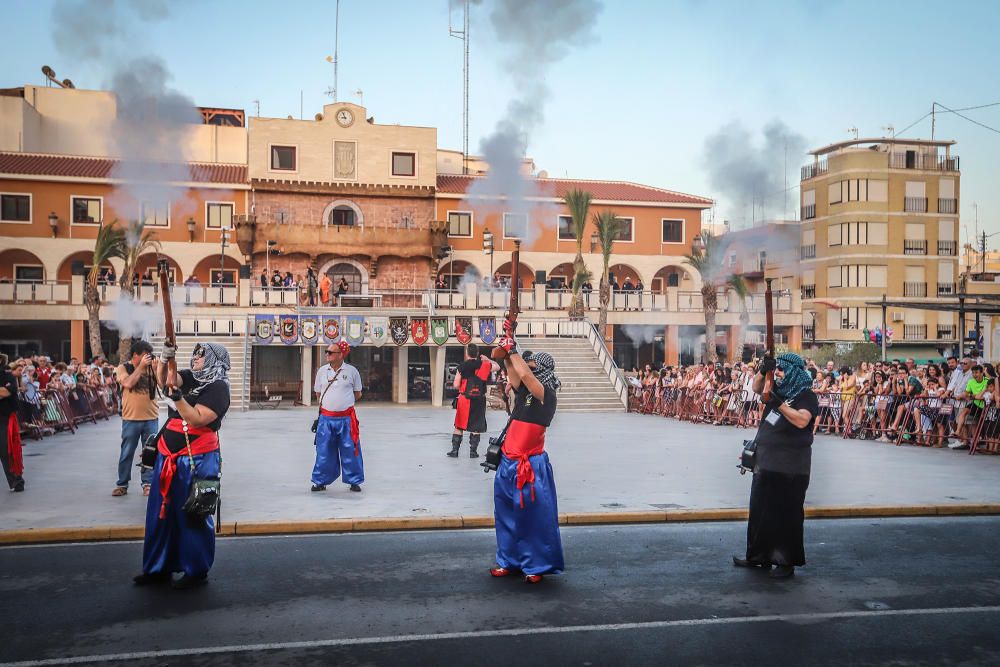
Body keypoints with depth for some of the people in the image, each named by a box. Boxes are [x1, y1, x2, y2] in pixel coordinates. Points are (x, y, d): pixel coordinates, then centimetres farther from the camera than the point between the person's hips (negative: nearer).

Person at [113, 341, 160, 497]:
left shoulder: (151, 367, 6)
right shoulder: (123, 367, 0)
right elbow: (128, 383, -17)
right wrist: (141, 366, -14)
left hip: (151, 418, 2)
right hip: (131, 418, -2)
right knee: (127, 453, 5)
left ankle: (148, 483, 14)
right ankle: (122, 484, 15)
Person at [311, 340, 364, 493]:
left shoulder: (351, 371, -3)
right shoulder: (322, 371, 4)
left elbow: (358, 394, 7)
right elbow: (318, 393, 15)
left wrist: (344, 402, 6)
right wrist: (332, 401, 9)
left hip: (346, 418, -2)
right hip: (326, 418, 2)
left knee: (350, 451, 4)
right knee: (324, 451, 6)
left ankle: (354, 481, 17)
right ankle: (321, 481, 19)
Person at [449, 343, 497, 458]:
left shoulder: (462, 366, -7)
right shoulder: (484, 365, 0)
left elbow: (456, 385, -6)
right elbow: (497, 367, 19)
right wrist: (487, 359, 29)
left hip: (464, 398, -1)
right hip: (479, 400, 1)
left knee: (459, 426, 9)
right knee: (476, 427, 9)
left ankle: (455, 450, 10)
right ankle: (473, 451, 11)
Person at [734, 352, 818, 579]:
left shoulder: (806, 396, -10)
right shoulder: (780, 390, 11)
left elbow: (801, 420, -25)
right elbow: (757, 388, 17)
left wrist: (779, 404, -30)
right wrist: (763, 370, -1)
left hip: (790, 467, -8)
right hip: (766, 462, 8)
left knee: (786, 514, 0)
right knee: (760, 510, 13)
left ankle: (787, 562, 9)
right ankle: (759, 555, 23)